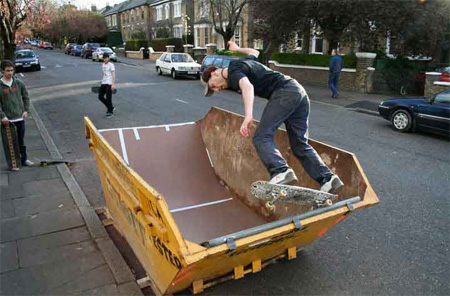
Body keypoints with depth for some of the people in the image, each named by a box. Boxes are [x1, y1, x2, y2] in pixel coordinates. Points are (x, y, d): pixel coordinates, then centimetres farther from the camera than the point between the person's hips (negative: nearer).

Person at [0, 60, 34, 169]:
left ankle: (24, 159, 23)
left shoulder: (19, 83, 3)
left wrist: (26, 110, -1)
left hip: (20, 117, 3)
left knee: (21, 140, 13)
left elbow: (26, 97, 10)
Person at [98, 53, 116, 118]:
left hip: (109, 84, -8)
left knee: (108, 98, -6)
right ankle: (110, 107, 23)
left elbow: (113, 75, -14)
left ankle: (110, 112, 7)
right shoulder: (103, 65, 17)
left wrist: (113, 84, -22)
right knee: (100, 96, 8)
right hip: (103, 83, 8)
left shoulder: (111, 65, -6)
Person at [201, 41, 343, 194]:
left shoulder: (233, 72, 0)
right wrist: (238, 49, 67)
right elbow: (254, 52, 50)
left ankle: (281, 172, -35)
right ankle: (328, 179, -5)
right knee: (300, 145, 6)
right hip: (299, 91, 9)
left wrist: (248, 116, -36)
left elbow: (247, 86, -23)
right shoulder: (241, 62, 26)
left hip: (284, 93, -9)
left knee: (262, 137, -14)